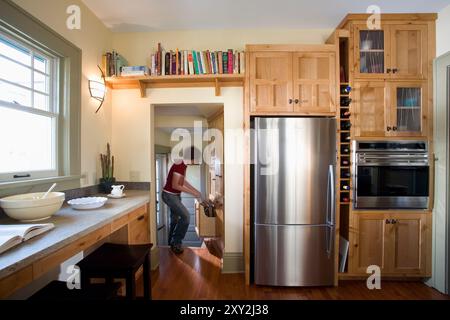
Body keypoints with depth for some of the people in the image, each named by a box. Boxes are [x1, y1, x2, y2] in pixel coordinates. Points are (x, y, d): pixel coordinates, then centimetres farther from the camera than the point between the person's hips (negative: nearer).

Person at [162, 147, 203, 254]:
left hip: (175, 195, 10)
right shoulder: (179, 165, -25)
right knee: (186, 216, -14)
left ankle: (172, 243, 33)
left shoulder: (183, 165, 4)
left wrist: (196, 190, 12)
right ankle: (176, 243, 1)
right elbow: (175, 185, -26)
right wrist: (192, 193, -22)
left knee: (175, 219, 17)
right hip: (169, 195, -10)